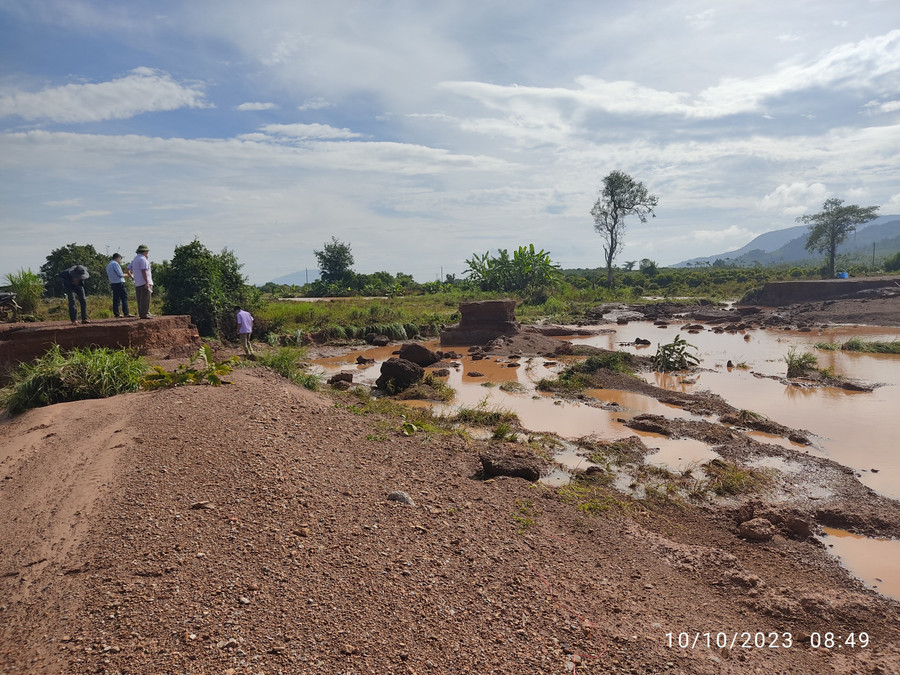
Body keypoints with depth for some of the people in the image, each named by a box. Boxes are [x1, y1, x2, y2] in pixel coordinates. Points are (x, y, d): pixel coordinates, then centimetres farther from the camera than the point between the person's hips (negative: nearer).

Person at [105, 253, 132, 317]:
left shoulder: (108, 265, 19)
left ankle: (116, 313, 5)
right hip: (119, 283, -9)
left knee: (116, 299, 7)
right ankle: (126, 313, -10)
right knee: (124, 298, -7)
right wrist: (127, 274, 4)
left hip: (113, 283, 9)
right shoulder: (115, 264, -10)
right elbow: (120, 274, -14)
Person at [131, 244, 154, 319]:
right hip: (144, 282, -10)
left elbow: (132, 271, 20)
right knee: (145, 299, -10)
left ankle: (142, 313, 15)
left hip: (137, 283, 10)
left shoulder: (135, 259, 19)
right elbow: (143, 271, -18)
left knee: (140, 299, 11)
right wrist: (147, 282, -20)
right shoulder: (143, 259, -10)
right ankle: (144, 314, -12)